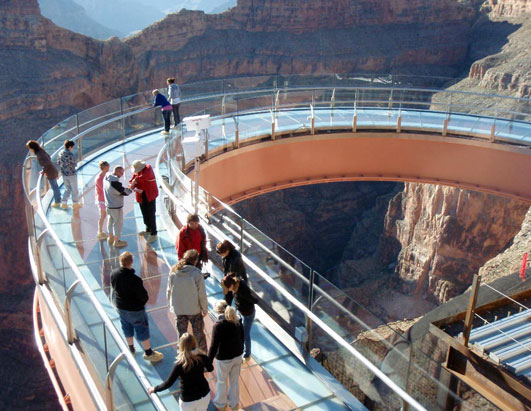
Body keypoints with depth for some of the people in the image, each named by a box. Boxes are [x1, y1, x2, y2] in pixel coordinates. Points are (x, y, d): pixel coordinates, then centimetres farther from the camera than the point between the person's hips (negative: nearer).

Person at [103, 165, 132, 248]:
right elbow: (124, 192, -19)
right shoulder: (115, 182, -29)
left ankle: (111, 238, 39)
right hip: (116, 206, -8)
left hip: (108, 205, 8)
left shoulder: (106, 179, -2)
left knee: (111, 221, 23)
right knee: (118, 223, 8)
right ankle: (116, 242, 19)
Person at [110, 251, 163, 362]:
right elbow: (143, 296, -23)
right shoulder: (135, 279, -34)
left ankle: (131, 349, 45)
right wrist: (144, 300, 0)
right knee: (142, 330, 13)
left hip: (120, 307, 6)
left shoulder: (113, 274, -15)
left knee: (127, 328, 26)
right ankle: (148, 352, 28)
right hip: (135, 309, -6)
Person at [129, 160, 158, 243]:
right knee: (145, 214, 14)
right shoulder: (135, 172, 8)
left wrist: (136, 180, -30)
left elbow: (145, 176, -31)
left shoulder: (148, 168, -9)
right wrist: (135, 189, -19)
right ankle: (148, 230, 31)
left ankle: (153, 234, -4)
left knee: (151, 214, -7)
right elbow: (131, 182, 1)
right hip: (141, 196, 6)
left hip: (150, 195, -6)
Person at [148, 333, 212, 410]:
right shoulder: (202, 357, -16)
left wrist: (154, 389, -4)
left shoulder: (180, 364, -26)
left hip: (188, 400, -3)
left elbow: (168, 383, -19)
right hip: (205, 395, 3)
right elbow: (210, 368, 4)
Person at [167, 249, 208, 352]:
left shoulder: (173, 271, -9)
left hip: (178, 309, 3)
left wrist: (171, 305, 15)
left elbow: (169, 291, 0)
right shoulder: (197, 273, -20)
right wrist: (205, 309, -1)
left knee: (181, 333, 19)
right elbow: (202, 294, -15)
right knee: (198, 333, 15)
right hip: (194, 309, -3)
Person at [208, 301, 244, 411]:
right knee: (234, 381, 23)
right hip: (238, 356, 5)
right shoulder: (237, 321, -6)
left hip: (224, 359, -5)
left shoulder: (218, 325, -24)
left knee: (221, 382, 20)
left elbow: (214, 345, -22)